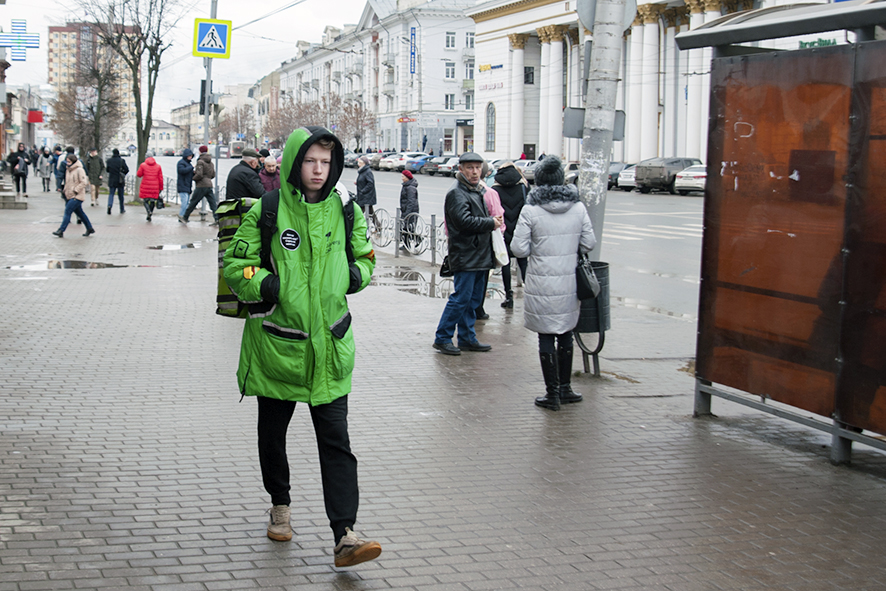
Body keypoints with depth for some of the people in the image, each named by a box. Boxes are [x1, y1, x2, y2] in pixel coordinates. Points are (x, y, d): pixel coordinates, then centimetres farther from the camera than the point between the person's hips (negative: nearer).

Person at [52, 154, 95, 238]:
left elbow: (84, 182, -17)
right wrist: (66, 190, 11)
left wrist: (75, 190, -18)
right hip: (71, 196, 9)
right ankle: (90, 229, 23)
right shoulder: (68, 170, 13)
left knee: (67, 211, -12)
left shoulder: (79, 170, -14)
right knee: (79, 212, 14)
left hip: (77, 196, -9)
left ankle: (61, 230, -13)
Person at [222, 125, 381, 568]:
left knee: (336, 440, -6)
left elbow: (364, 256, 17)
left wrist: (356, 274, -4)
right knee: (272, 431, 16)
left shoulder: (344, 211, 3)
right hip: (275, 344, -1)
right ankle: (280, 505, 41)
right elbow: (234, 265, -4)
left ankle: (344, 536, -9)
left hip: (329, 346, 1)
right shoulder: (266, 211, -6)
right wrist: (266, 286, -21)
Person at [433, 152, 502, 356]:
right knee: (461, 298, -8)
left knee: (473, 298, 13)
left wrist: (494, 221, 9)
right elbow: (464, 221, -23)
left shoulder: (478, 190, 18)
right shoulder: (456, 193, -13)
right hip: (465, 255, -9)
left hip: (479, 255, 9)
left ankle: (467, 338, 21)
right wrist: (491, 223, -13)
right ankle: (442, 338, 1)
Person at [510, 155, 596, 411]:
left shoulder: (530, 210, -12)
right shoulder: (578, 208, -2)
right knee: (565, 334, 17)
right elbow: (588, 243, 3)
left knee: (546, 337, 5)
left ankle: (553, 393, 9)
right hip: (570, 283, 3)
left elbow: (519, 248, -10)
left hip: (542, 285, -3)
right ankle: (564, 388, 26)